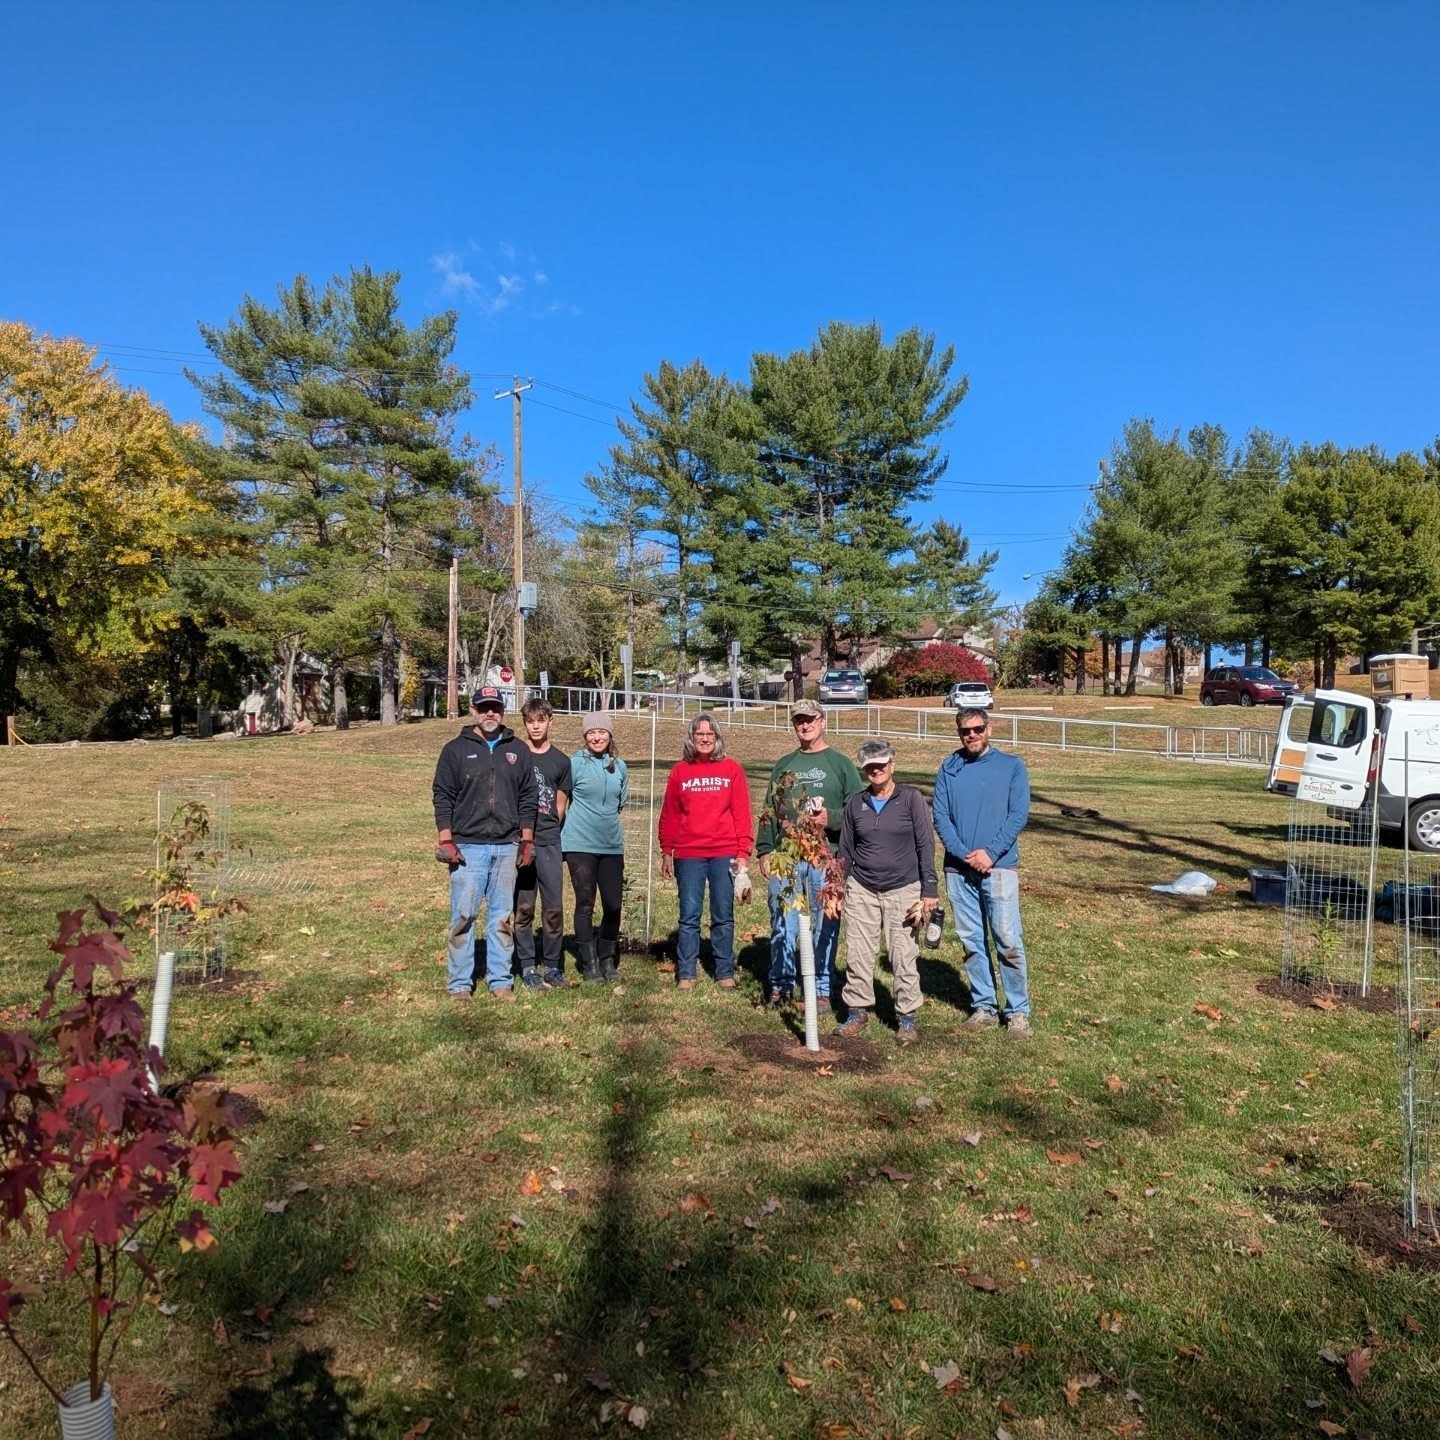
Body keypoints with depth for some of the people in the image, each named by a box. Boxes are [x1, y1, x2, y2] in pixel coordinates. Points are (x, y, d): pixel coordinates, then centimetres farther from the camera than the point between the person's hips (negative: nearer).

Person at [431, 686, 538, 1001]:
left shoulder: (518, 750, 11)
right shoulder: (455, 750, 3)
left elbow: (527, 798, 12)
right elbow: (442, 797, 1)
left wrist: (527, 841, 7)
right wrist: (445, 842, -5)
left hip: (507, 847, 2)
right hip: (467, 847, -2)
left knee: (502, 917, 7)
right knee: (463, 915, -2)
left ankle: (501, 980, 15)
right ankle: (460, 982, 8)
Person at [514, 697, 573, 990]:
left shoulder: (561, 761, 9)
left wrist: (550, 830, 4)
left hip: (549, 842, 2)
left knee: (554, 908, 1)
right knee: (523, 907, 2)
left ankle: (553, 966, 14)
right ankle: (527, 967, 12)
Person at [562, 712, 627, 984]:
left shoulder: (618, 766, 7)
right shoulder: (575, 763, -5)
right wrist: (582, 822, 6)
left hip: (612, 845, 4)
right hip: (580, 845, -4)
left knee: (614, 904, 5)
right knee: (585, 904, 1)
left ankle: (608, 959, 22)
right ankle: (589, 963, 12)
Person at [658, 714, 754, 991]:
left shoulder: (731, 769, 3)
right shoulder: (680, 771, 6)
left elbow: (742, 814, 1)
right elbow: (669, 815, 8)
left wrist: (743, 853, -4)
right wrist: (666, 852, 6)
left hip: (725, 854, 0)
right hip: (688, 854, 1)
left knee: (723, 916, 7)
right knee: (689, 915, 4)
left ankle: (725, 972, 17)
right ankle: (686, 973, 13)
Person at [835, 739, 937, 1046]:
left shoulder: (911, 798, -4)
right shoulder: (855, 804, 5)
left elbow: (925, 845, -4)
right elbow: (845, 850, 13)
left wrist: (928, 891, -8)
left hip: (903, 890, -3)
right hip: (862, 890, 3)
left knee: (904, 957, 1)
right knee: (857, 955, 5)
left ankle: (907, 1018, 15)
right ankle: (857, 1011, 20)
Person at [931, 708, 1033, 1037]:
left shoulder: (1012, 766, 3)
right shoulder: (949, 768, 8)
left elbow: (1019, 815, -4)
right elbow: (940, 817, 3)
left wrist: (990, 853, -14)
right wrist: (964, 854, -11)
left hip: (999, 865, -2)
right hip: (958, 869, 3)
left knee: (1008, 942, -5)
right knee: (971, 941, 9)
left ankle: (1018, 1011, 6)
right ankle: (983, 1006, 20)